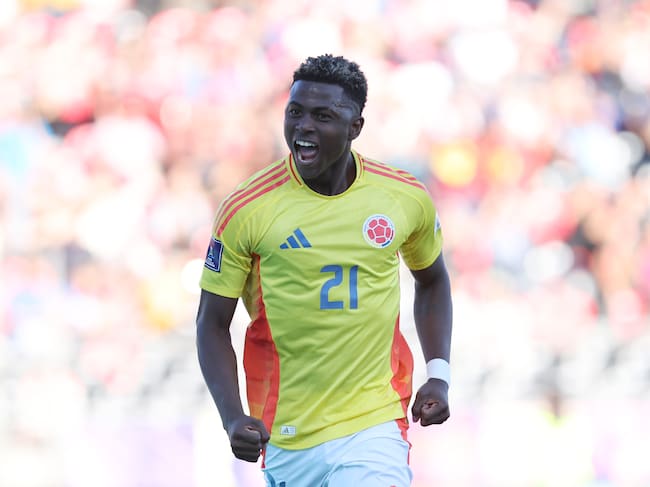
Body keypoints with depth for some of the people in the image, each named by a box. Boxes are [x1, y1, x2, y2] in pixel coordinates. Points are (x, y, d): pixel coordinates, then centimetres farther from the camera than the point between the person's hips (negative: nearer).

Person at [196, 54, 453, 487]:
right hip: (285, 439, 0)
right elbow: (213, 322, -1)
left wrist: (439, 375, 8)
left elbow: (432, 280, 20)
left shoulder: (407, 198, 0)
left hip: (374, 427, 0)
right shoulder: (246, 209, -7)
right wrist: (233, 418, -14)